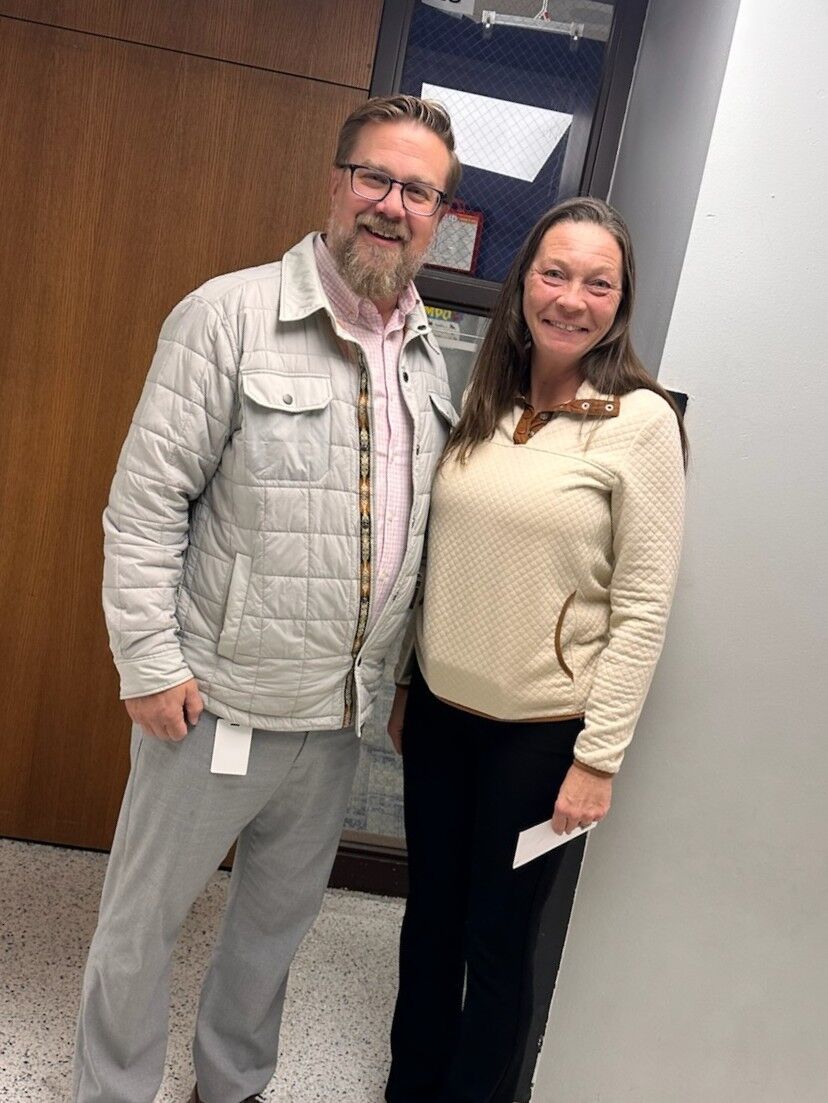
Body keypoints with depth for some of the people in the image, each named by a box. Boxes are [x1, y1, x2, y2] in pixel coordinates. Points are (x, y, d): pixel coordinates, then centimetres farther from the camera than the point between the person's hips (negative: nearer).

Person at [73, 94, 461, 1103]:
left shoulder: (433, 359, 6)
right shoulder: (230, 314, -11)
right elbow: (145, 501, -12)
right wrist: (150, 663, -14)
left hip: (340, 714, 6)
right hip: (220, 702, -5)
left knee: (281, 914, 23)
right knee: (144, 917, 14)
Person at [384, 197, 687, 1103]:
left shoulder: (641, 421, -10)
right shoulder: (483, 406, 5)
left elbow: (643, 605, -11)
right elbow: (439, 562, 10)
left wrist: (599, 756, -12)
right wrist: (405, 683, 13)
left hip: (541, 729, -5)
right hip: (440, 708, 5)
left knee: (498, 938, 11)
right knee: (430, 915, 19)